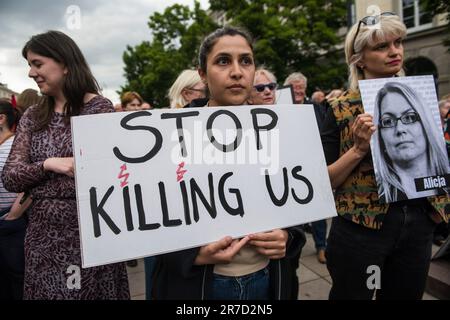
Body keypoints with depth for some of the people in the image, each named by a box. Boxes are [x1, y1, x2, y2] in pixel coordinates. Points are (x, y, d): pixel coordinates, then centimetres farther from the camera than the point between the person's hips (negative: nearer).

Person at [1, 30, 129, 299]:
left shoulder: (99, 108, -6)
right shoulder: (32, 117, 8)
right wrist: (48, 164, -13)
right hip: (43, 230, 5)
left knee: (92, 291, 7)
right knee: (45, 291, 15)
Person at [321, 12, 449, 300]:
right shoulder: (342, 110, -8)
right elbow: (324, 180, -9)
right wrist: (360, 149, -21)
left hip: (419, 224, 5)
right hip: (361, 228, -4)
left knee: (407, 294, 21)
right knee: (352, 295, 13)